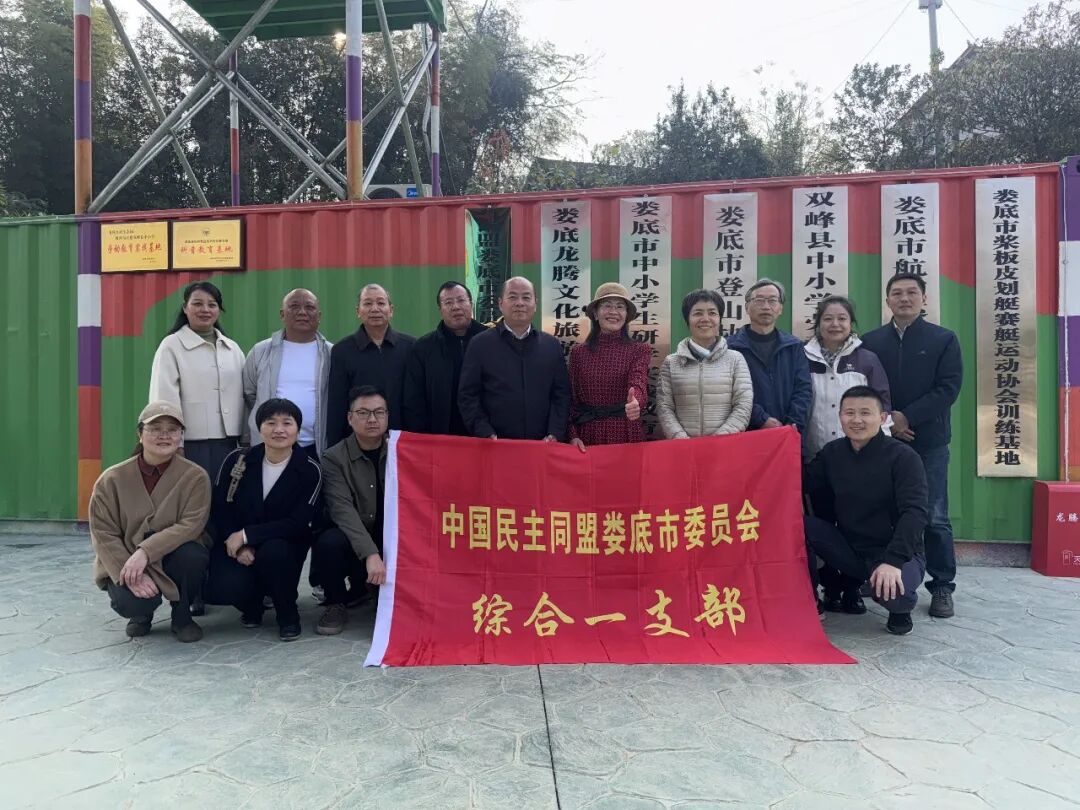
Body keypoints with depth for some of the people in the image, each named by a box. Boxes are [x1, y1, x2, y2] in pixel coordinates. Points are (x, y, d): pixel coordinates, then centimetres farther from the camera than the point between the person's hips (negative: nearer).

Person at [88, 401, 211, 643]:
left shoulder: (195, 476, -12)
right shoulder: (112, 479, -8)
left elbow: (191, 525, -20)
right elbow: (103, 534, -10)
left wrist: (145, 551, -32)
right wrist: (131, 575, -22)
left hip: (173, 559, 0)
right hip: (124, 562, 0)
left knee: (193, 554, -33)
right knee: (131, 602, -30)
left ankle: (182, 617, -2)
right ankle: (141, 615, 13)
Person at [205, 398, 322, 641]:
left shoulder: (309, 471, -12)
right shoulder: (237, 460, -4)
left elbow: (296, 524, -17)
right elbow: (219, 508, -2)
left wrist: (246, 535, -22)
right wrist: (236, 545, -17)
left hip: (284, 546, -1)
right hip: (235, 546, 2)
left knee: (273, 550, -36)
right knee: (223, 589, -28)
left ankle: (288, 616, -7)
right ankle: (252, 602, 13)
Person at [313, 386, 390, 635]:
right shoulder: (334, 458, -6)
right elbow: (342, 509, -18)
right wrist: (370, 554, -31)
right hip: (355, 544, -1)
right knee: (328, 543, -32)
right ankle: (337, 604, -2)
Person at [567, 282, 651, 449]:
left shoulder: (639, 350, -1)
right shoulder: (578, 352, 4)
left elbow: (638, 384, -18)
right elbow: (572, 399, 6)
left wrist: (635, 403, -39)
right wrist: (573, 435, -7)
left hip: (626, 434, -1)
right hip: (588, 435, 1)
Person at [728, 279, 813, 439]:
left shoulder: (794, 347, 11)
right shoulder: (731, 347, -1)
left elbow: (803, 388, 4)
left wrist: (793, 424, -10)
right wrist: (762, 420, -17)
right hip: (746, 434, -3)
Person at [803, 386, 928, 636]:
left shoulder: (903, 457, -14)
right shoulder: (831, 452, 2)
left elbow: (914, 512, -23)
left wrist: (893, 560, -35)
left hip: (897, 552, -4)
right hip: (849, 547, 4)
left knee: (892, 593, -36)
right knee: (802, 525, -21)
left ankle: (901, 609, 6)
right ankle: (847, 584, 5)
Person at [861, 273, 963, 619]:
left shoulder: (944, 339, 4)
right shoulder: (870, 341, 9)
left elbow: (949, 388, -5)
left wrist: (907, 417, -14)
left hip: (928, 441, -1)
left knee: (934, 518, 2)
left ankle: (942, 587, 13)